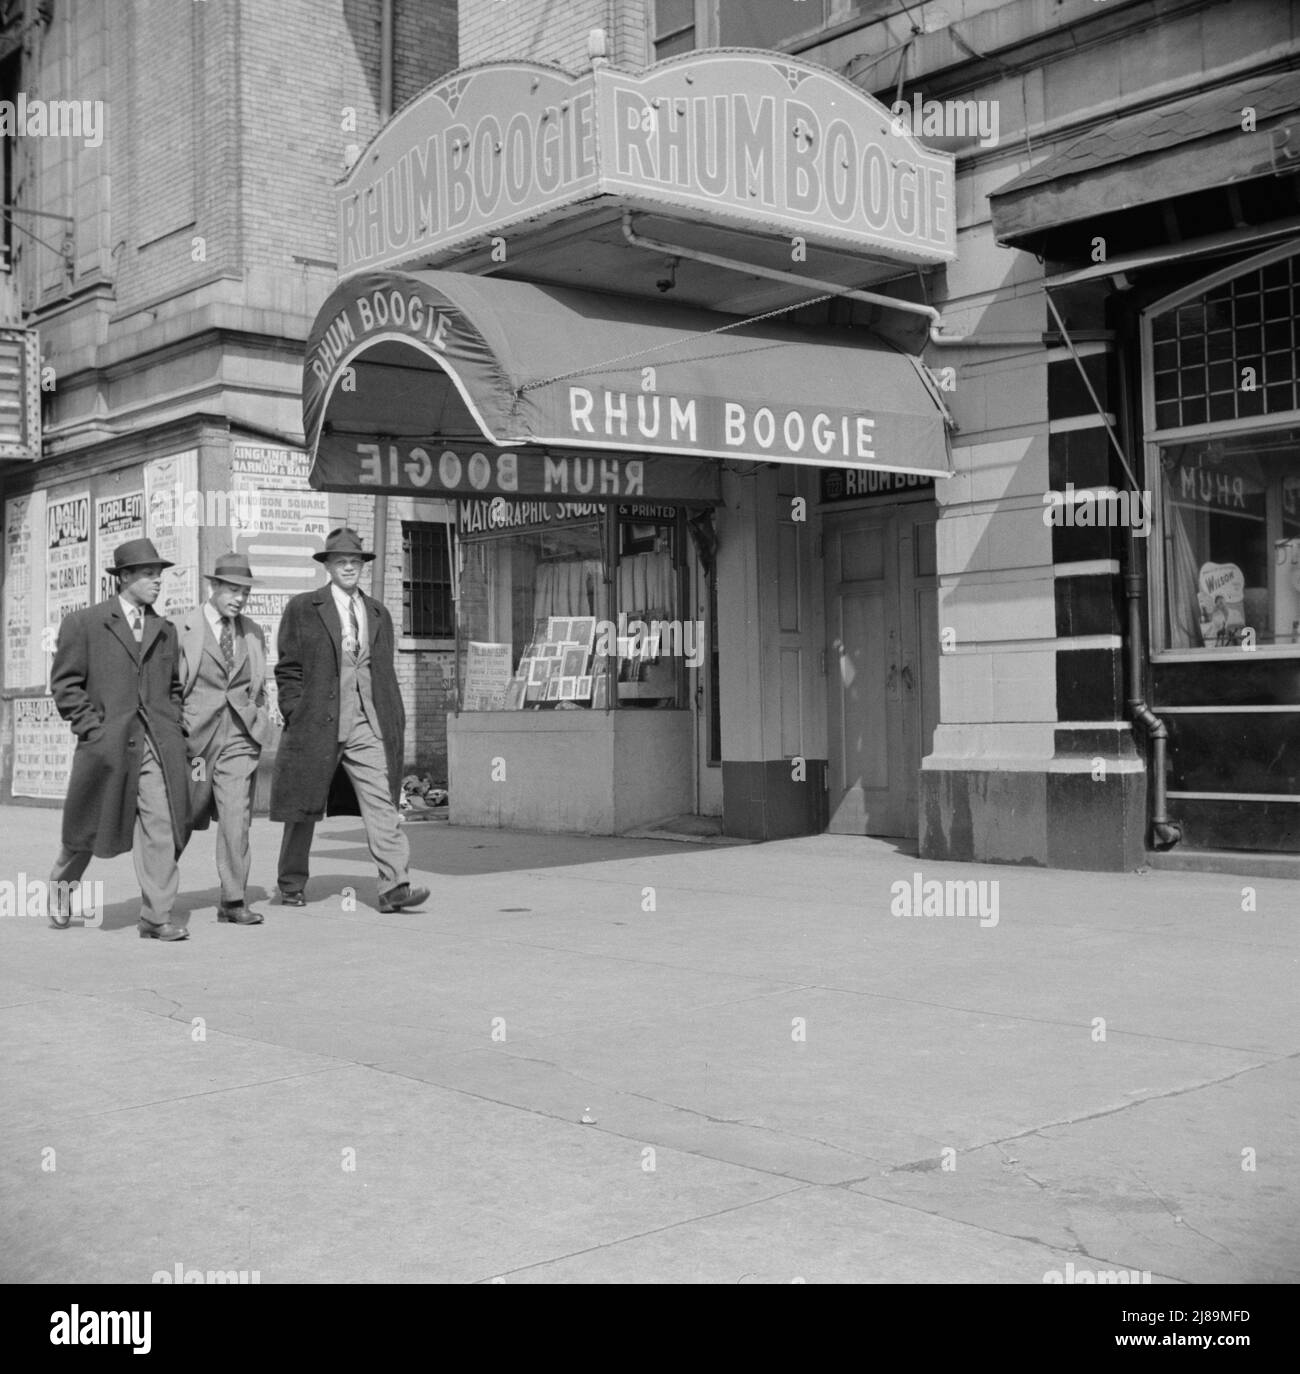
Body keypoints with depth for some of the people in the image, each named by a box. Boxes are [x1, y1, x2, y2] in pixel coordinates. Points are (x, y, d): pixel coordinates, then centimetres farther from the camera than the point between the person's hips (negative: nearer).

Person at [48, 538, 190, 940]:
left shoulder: (165, 630, 15)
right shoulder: (83, 624, 1)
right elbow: (65, 684, -1)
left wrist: (174, 730, 9)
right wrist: (93, 727, -10)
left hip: (158, 745, 3)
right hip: (106, 743, -3)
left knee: (161, 826, -8)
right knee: (90, 826, 10)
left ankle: (156, 917, -5)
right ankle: (62, 882, 40)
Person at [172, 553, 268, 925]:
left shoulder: (253, 633, 12)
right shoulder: (182, 629, -1)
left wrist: (258, 728, 10)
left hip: (239, 738, 3)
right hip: (194, 735, -2)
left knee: (236, 818, -7)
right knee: (182, 817, 8)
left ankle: (233, 901, -3)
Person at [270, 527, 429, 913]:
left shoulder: (378, 613, 16)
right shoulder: (302, 609, 4)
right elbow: (288, 668, 1)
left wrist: (395, 721, 8)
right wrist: (296, 717, -8)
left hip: (367, 723, 3)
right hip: (317, 722, -2)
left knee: (381, 803, -10)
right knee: (304, 809, 8)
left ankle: (394, 887, -15)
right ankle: (291, 886, 24)